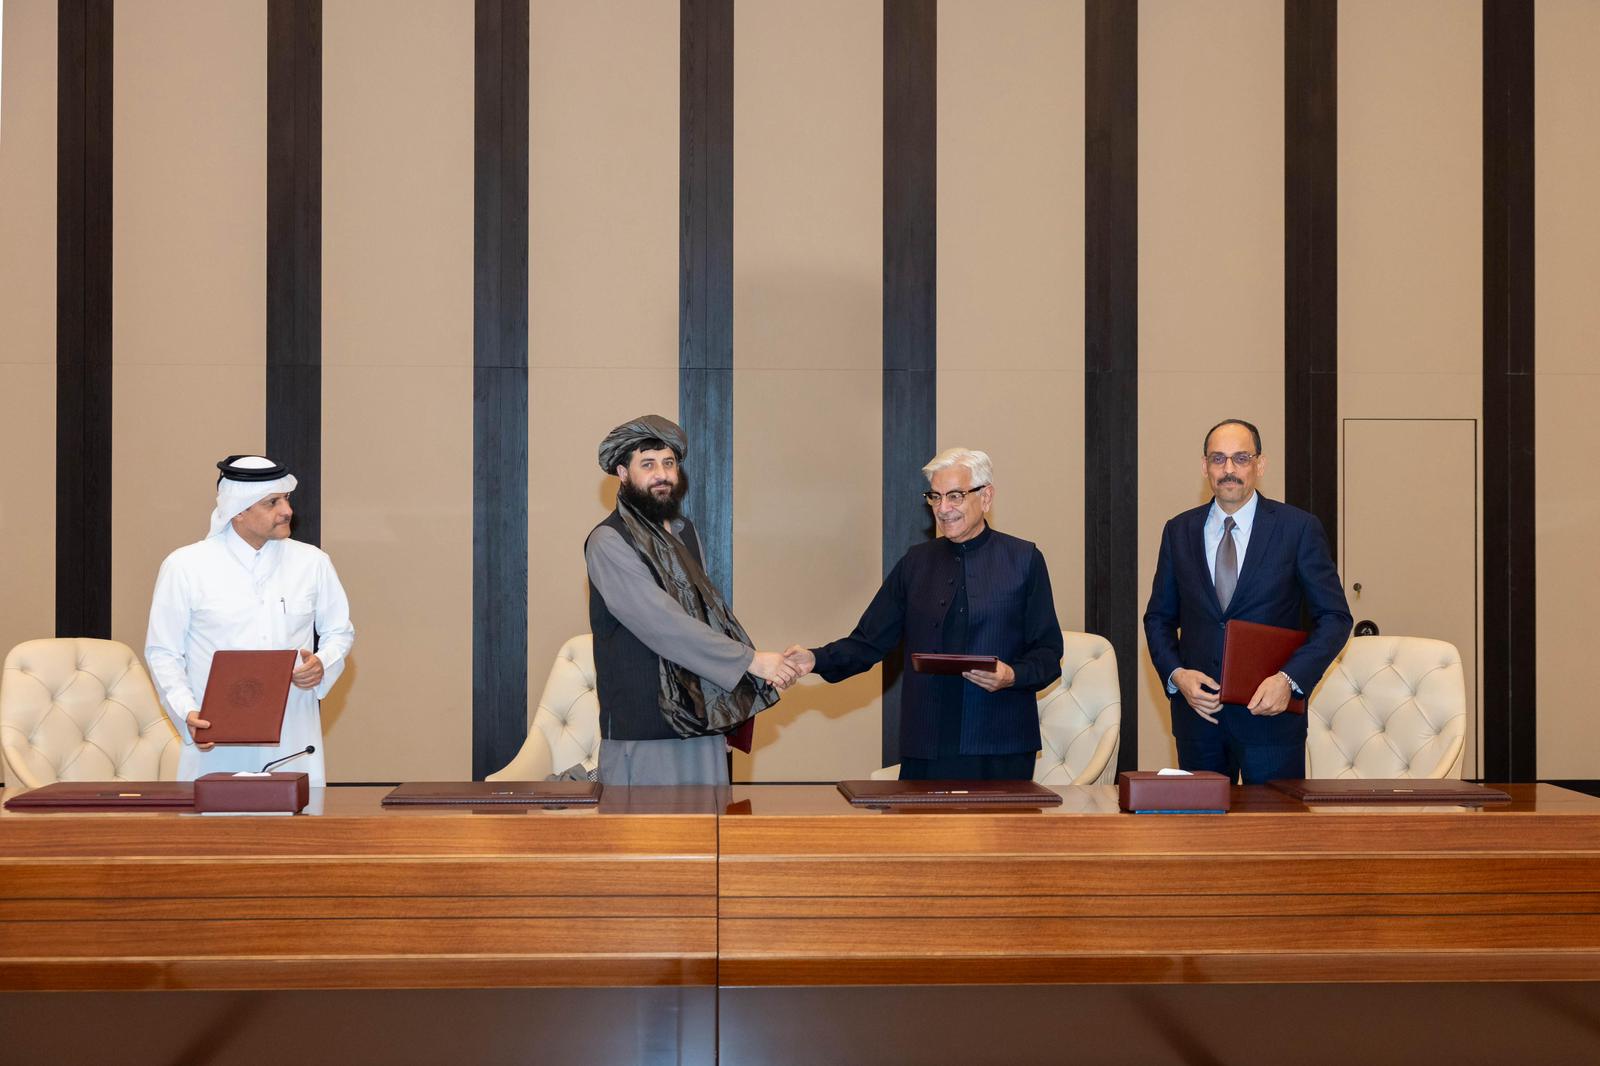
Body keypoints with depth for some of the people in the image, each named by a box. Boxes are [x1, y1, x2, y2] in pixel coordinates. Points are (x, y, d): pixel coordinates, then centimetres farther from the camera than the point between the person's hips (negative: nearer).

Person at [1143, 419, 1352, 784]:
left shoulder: (1299, 528, -1)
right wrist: (1177, 674, -6)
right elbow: (1159, 617, 12)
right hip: (1197, 710, 3)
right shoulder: (1179, 531, 8)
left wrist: (1290, 679, -14)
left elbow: (1334, 616, -1)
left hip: (1270, 711, -2)